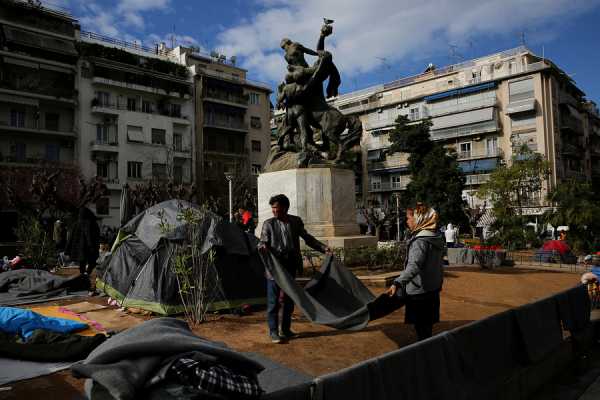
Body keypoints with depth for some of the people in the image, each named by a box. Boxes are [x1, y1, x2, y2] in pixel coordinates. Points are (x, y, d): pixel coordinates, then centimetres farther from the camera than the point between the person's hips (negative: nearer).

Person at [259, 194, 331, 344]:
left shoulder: (296, 221, 4)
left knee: (289, 299, 13)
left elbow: (307, 237, 13)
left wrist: (323, 248, 6)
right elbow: (263, 241, -4)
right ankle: (273, 332, 11)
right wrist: (262, 246, -28)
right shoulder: (268, 224, -4)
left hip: (291, 266, 4)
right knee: (273, 301, 0)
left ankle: (285, 330, 27)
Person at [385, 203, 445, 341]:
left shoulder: (420, 240, -22)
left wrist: (398, 283, -48)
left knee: (421, 329, 3)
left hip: (419, 292, -9)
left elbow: (414, 265, -37)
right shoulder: (436, 237, 7)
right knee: (427, 327, 19)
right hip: (433, 289, 9)